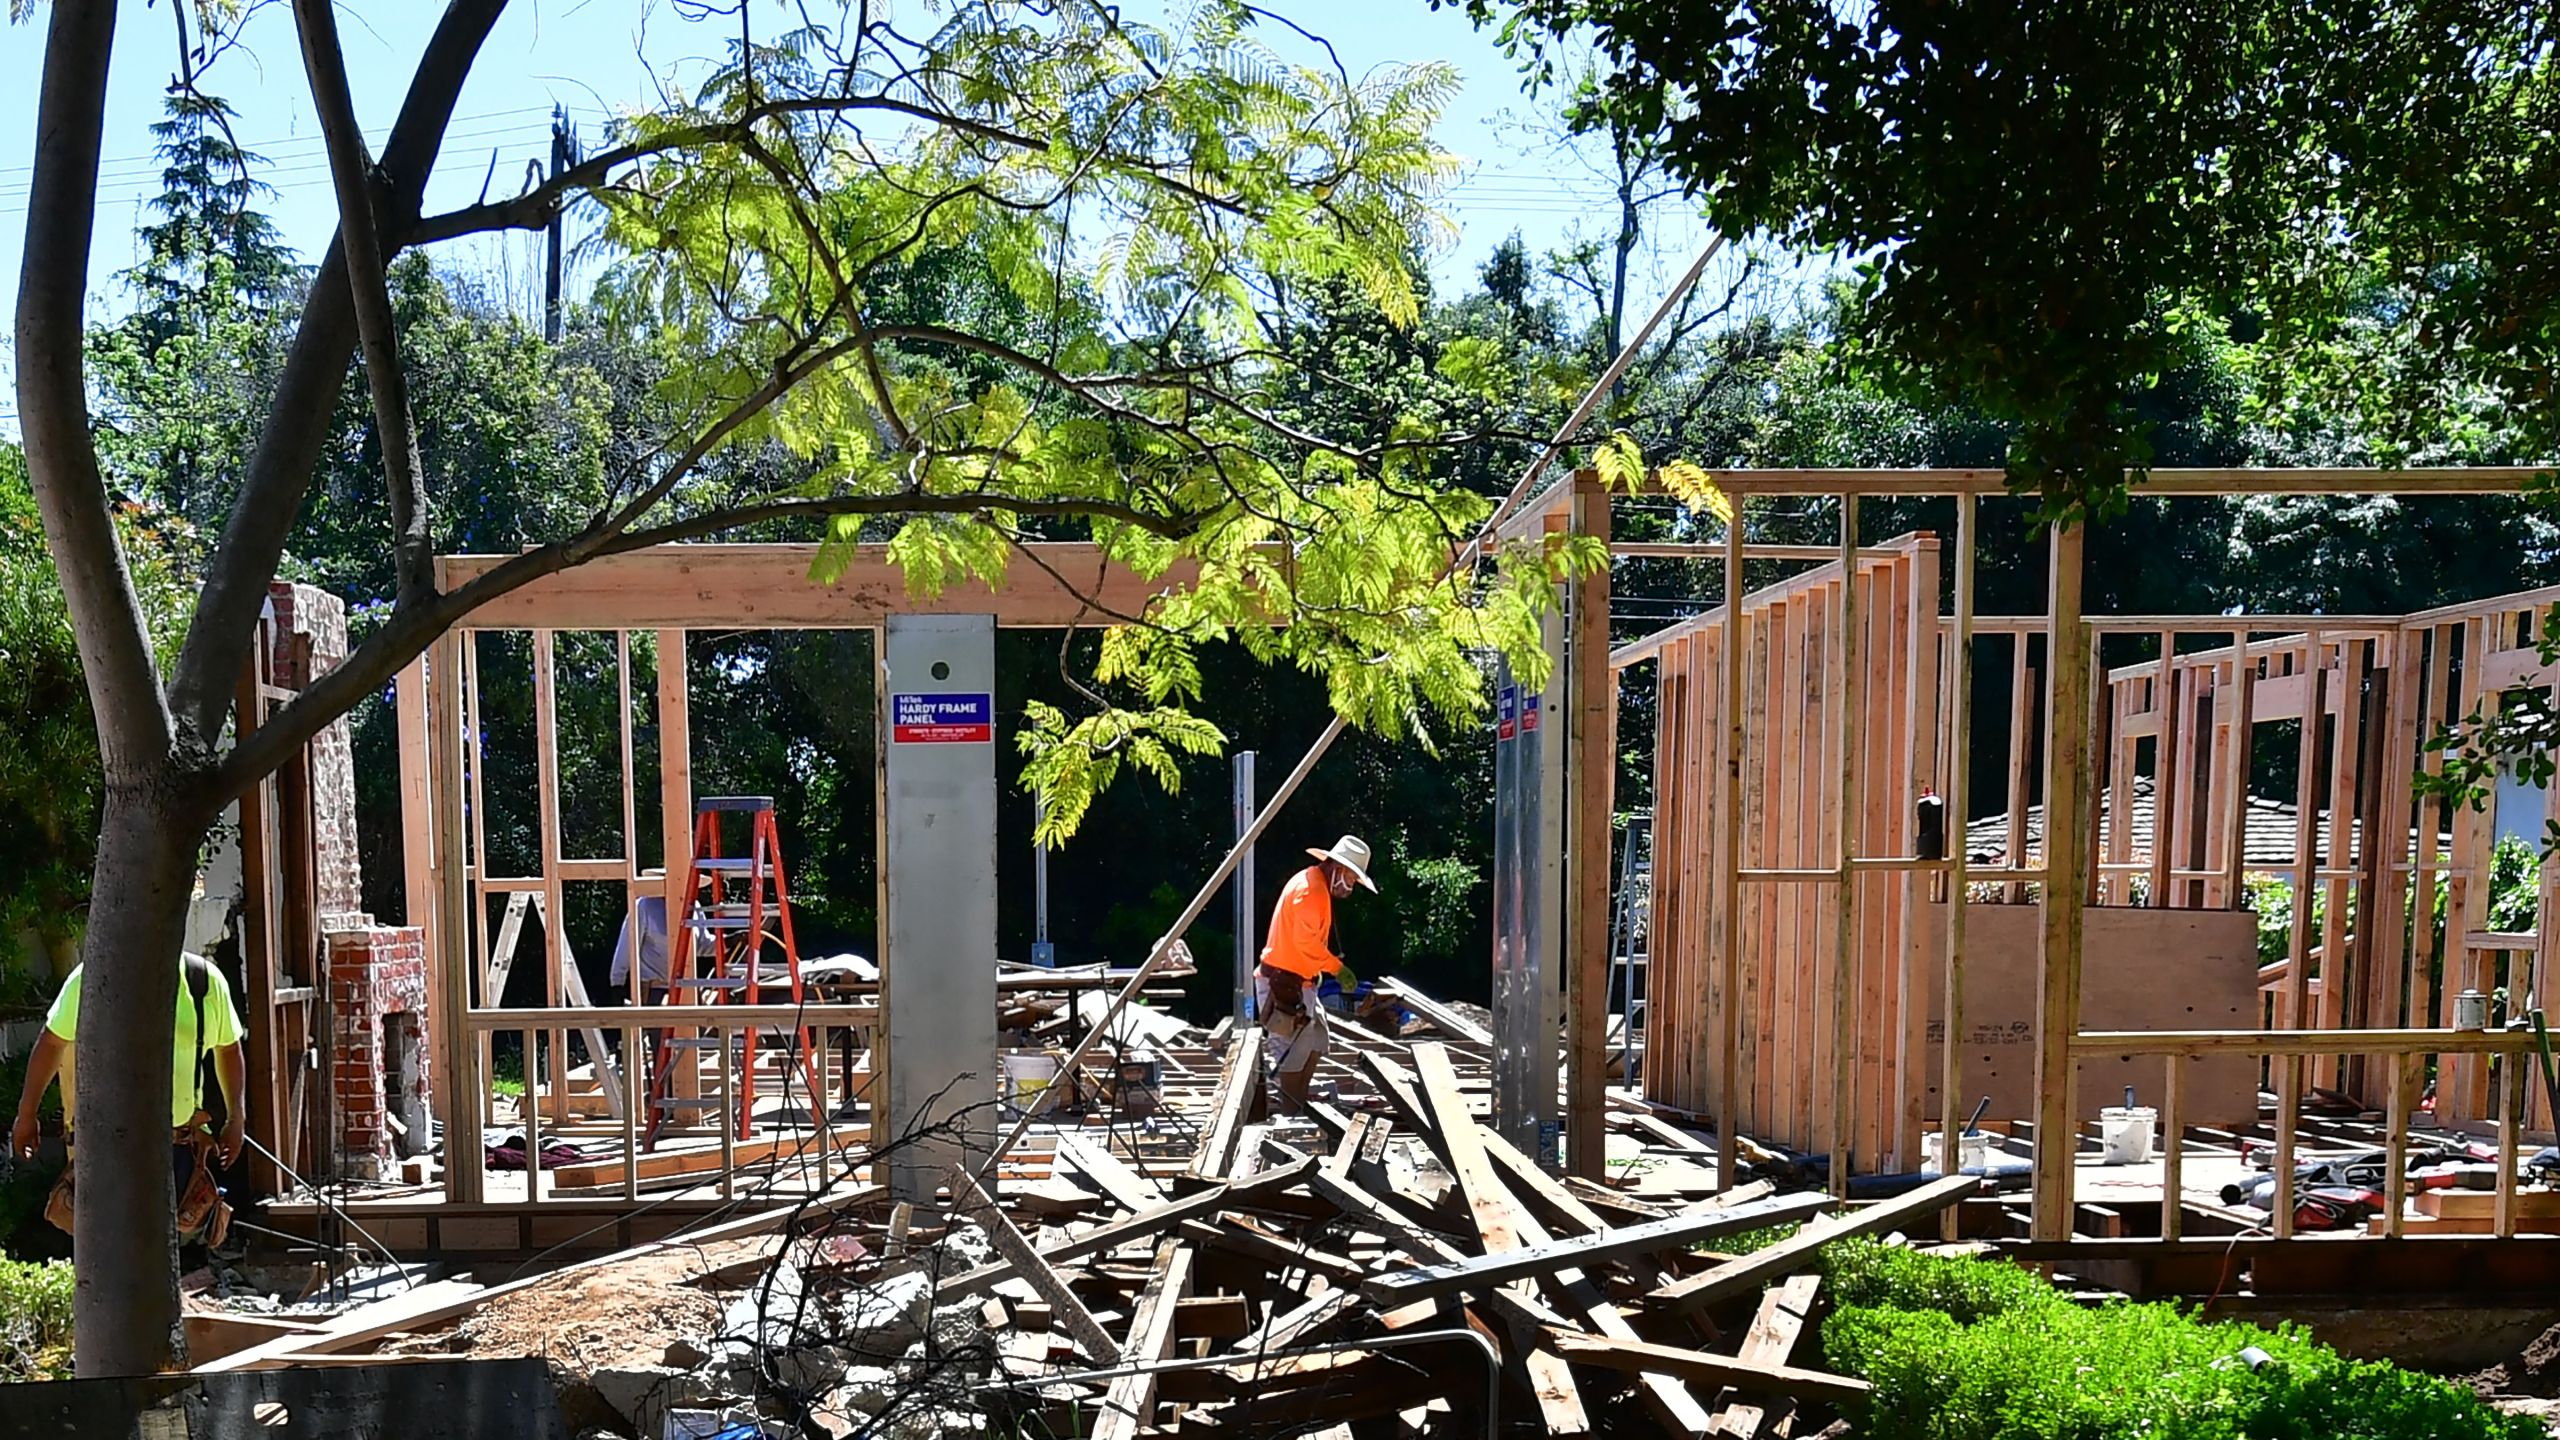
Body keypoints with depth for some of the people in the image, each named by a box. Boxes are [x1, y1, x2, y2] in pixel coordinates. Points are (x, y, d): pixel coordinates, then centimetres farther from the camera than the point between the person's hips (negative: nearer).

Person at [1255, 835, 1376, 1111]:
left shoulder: (1314, 885, 15)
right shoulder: (1311, 889, -18)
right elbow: (1306, 940, -25)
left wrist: (1316, 969, 11)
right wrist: (1336, 967, -17)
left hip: (1296, 980, 11)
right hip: (1284, 981, -11)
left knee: (1317, 1042, 16)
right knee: (1294, 1048, -4)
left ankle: (1299, 1102, 23)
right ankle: (1293, 1112, 4)